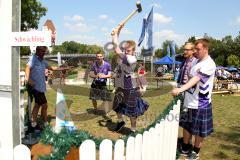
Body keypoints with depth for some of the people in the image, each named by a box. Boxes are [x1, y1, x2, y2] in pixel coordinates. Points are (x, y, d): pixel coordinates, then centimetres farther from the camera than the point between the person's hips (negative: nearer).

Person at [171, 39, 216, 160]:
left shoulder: (209, 64, -17)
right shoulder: (198, 62, 10)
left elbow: (196, 79, -28)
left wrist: (180, 89, -38)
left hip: (200, 103, -8)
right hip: (189, 101, 8)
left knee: (199, 129, 8)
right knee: (187, 126, 17)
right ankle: (185, 148, 33)